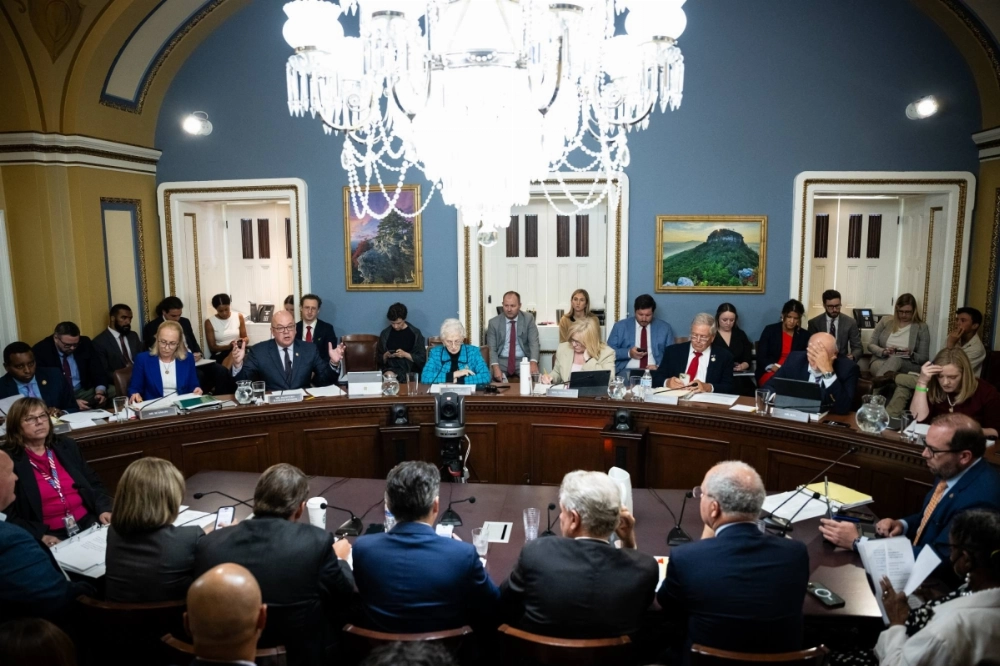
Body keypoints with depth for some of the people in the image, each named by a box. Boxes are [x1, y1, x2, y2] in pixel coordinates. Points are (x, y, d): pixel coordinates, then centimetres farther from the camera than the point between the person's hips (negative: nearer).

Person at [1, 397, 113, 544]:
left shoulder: (67, 446, 13)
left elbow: (94, 483, 17)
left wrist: (103, 509, -1)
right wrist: (40, 535, -16)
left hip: (89, 524, 3)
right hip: (51, 537, -3)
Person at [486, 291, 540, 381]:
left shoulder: (528, 319, 2)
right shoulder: (494, 322, 3)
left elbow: (534, 342, -6)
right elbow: (491, 348, 0)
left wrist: (533, 362, -26)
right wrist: (495, 367, -20)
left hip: (523, 361, 0)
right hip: (501, 361, 0)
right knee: (496, 376, -31)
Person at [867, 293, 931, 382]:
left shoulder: (922, 327, 8)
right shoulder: (885, 321, 12)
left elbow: (924, 359, 7)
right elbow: (871, 345, 10)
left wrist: (911, 355, -17)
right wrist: (884, 351, -12)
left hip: (909, 366, -2)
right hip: (881, 361, 2)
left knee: (895, 359, -41)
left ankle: (878, 381, -68)